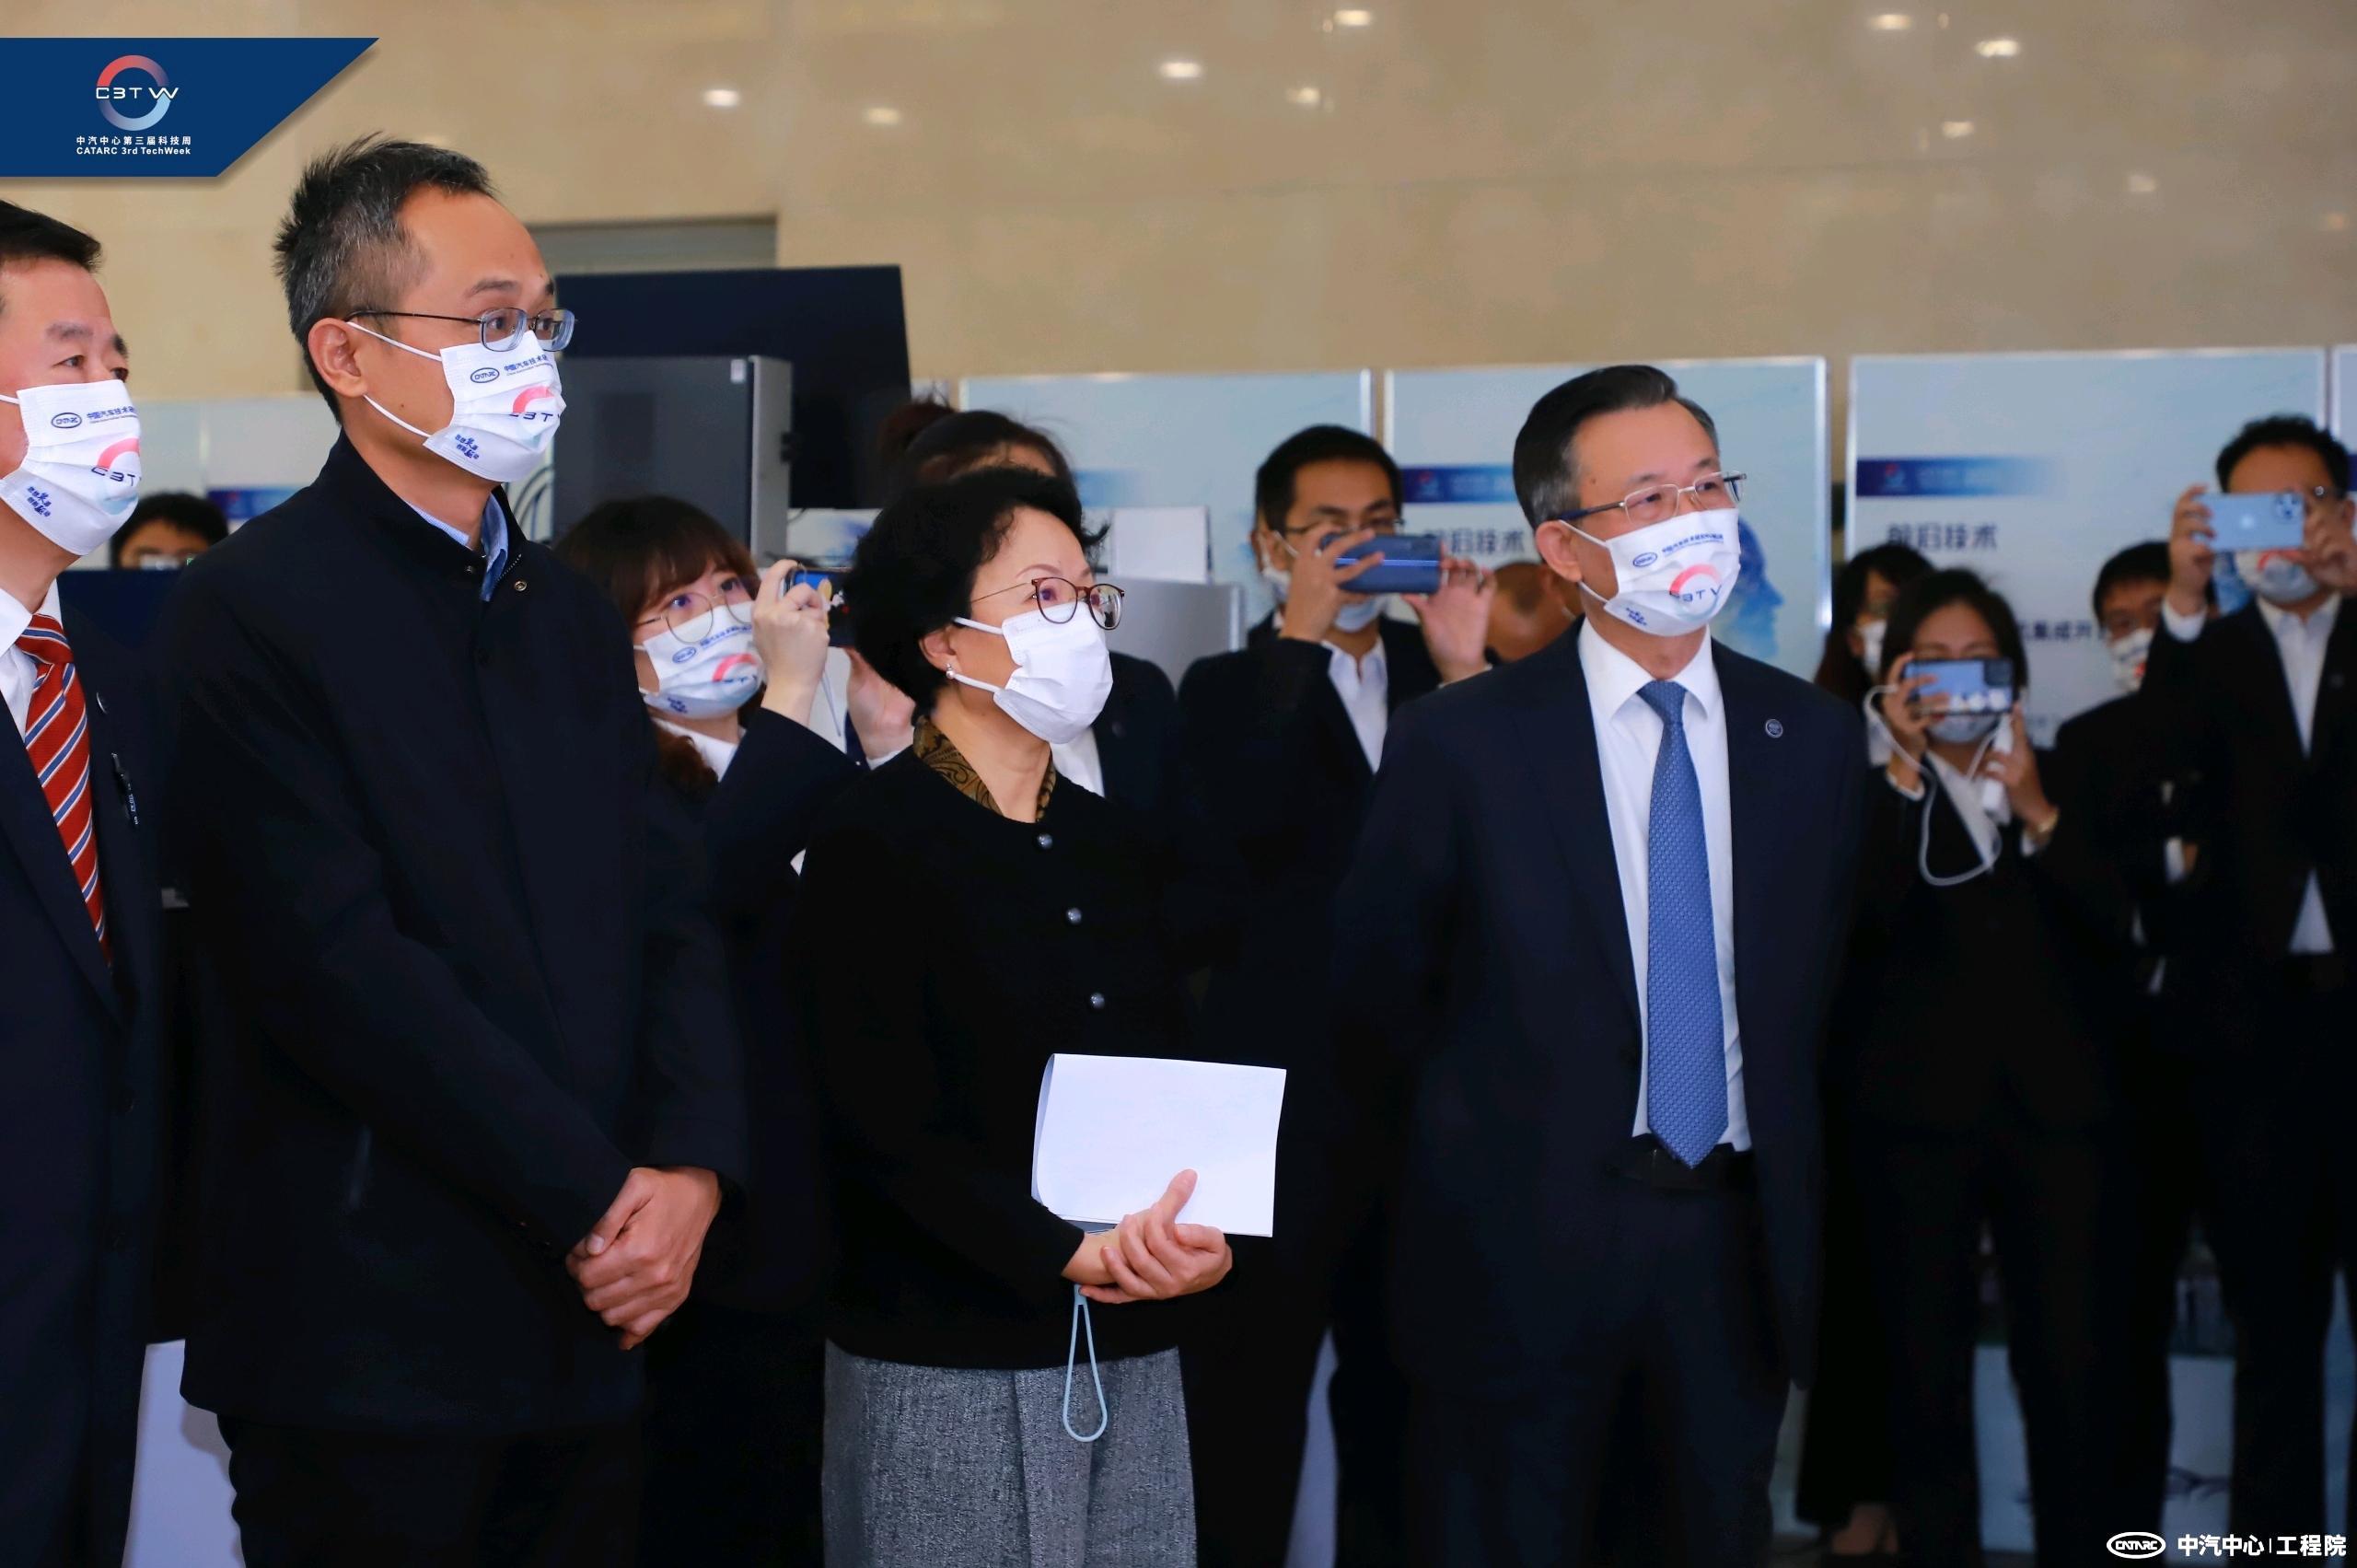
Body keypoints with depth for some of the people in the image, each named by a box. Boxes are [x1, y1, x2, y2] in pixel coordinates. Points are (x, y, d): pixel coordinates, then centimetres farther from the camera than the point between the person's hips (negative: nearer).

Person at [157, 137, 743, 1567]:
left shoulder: (571, 615, 15)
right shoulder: (249, 615, -8)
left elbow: (672, 906, 10)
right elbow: (338, 968, -17)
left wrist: (691, 1165, -7)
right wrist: (593, 1198, -15)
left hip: (596, 1316, 6)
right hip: (373, 1335, -6)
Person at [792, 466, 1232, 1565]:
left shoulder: (1124, 846, 13)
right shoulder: (873, 847, -6)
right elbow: (886, 1128, -12)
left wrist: (1199, 1230, -8)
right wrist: (1071, 1256, -19)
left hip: (1134, 1353, 6)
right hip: (946, 1363, -5)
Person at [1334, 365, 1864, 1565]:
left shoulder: (1813, 738, 4)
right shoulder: (1459, 745, -8)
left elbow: (1818, 982, 14)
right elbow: (1376, 991, 1)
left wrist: (1786, 1188, 13)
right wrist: (1452, 1187, 7)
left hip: (1737, 1236, 3)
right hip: (1522, 1247, -3)